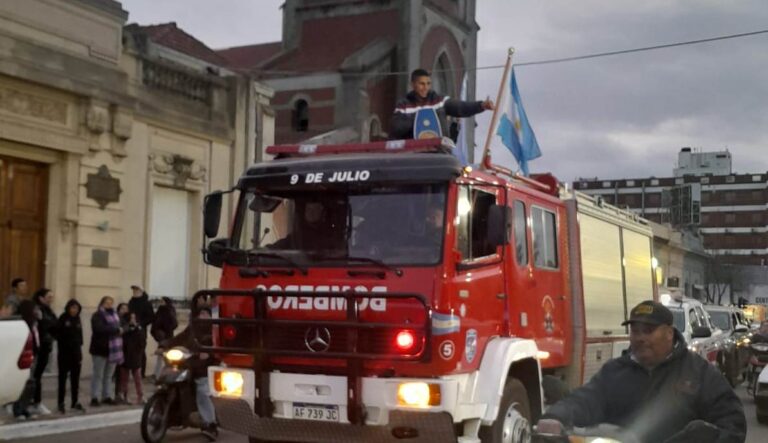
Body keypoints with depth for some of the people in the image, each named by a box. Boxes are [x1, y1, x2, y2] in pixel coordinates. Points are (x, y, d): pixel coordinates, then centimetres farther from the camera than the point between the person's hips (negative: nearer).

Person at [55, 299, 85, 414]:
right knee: (63, 378, -1)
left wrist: (80, 351, 9)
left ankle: (75, 402, 15)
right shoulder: (63, 318, -6)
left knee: (75, 378, 8)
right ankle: (61, 403, 3)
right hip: (65, 352, -5)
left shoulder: (77, 319, 10)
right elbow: (58, 334, -9)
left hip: (76, 352, 5)